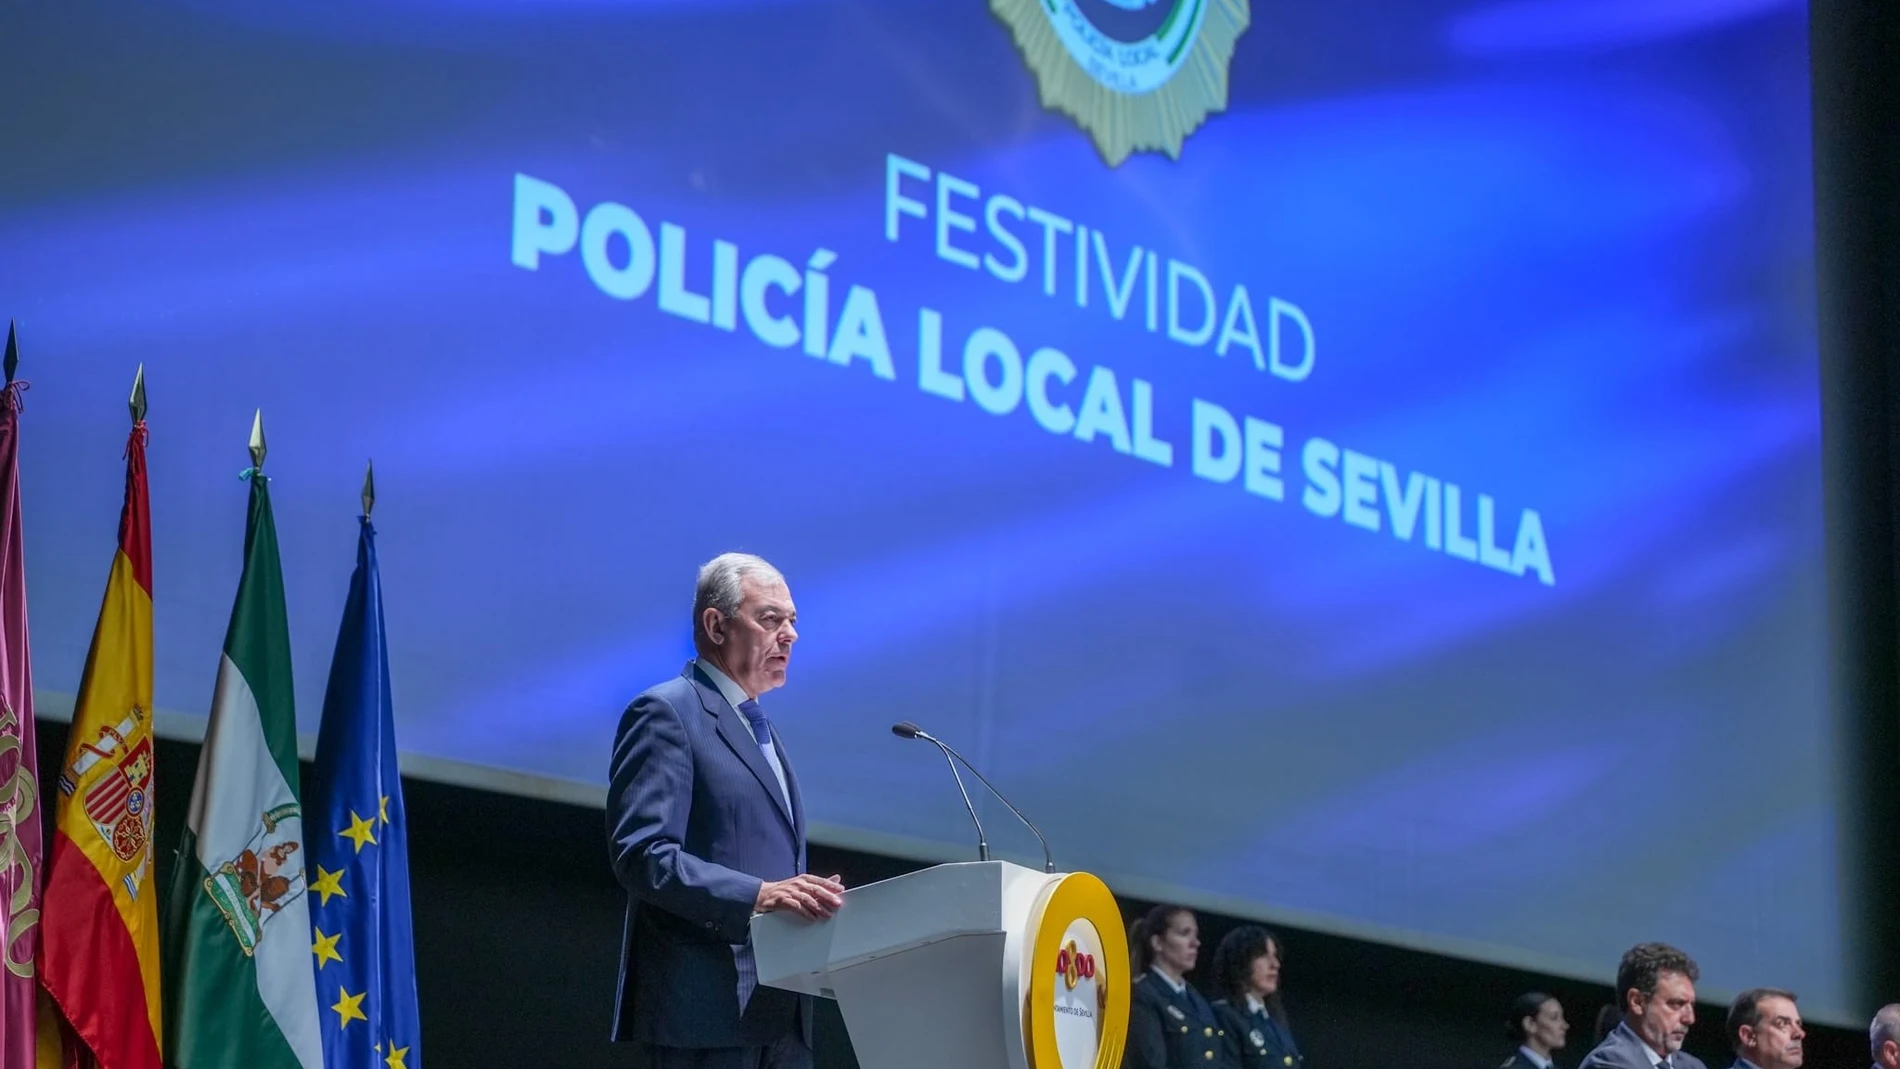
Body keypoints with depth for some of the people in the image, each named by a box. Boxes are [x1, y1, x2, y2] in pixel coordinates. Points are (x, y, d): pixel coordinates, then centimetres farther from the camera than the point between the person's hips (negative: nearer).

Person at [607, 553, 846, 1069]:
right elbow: (641, 854, -17)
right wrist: (757, 895, -26)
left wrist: (811, 902, 7)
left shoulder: (758, 728, 24)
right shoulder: (667, 713, -5)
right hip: (706, 1007, -9)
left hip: (780, 1010, 9)